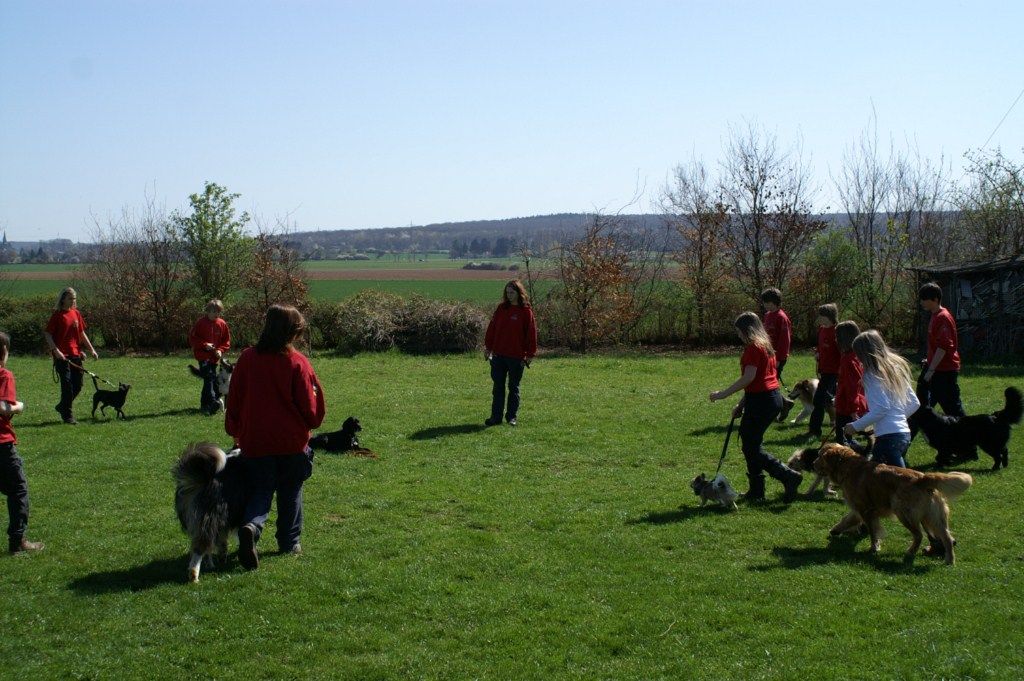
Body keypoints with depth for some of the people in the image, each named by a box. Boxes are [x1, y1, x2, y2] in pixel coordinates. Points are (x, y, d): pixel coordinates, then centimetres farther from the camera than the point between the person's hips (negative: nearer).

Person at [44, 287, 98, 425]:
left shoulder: (76, 314, 11)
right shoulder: (57, 315, -6)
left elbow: (82, 333, 19)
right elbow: (47, 334, -8)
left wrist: (91, 349, 14)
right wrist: (55, 350, -20)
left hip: (76, 355, 6)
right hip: (62, 356, -6)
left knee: (78, 385, 8)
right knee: (67, 385, -6)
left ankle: (62, 407, 29)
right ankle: (67, 416, 4)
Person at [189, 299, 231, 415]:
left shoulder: (222, 324, 4)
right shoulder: (200, 323, -6)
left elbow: (227, 340, 11)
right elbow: (192, 338, -4)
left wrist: (220, 350, -5)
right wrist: (204, 345, -16)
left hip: (215, 357, 5)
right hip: (203, 355, -5)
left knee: (209, 379, 11)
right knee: (210, 377, -18)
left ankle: (204, 404, 21)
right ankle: (213, 402, -25)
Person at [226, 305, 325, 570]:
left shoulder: (247, 359, -2)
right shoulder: (297, 362, -11)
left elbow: (234, 400, 6)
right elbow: (310, 406, -6)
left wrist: (235, 431, 20)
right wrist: (312, 423, 16)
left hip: (255, 442, 2)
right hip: (292, 442, -2)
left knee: (259, 492, 8)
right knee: (290, 493, 16)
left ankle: (250, 527, -20)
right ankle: (290, 542, 23)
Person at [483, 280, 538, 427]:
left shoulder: (526, 311, -5)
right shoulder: (501, 309, 6)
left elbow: (531, 333, -5)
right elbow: (492, 328, 10)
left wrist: (530, 354, -7)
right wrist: (488, 347, 7)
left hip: (517, 357, -3)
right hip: (498, 354, 3)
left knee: (514, 387, 7)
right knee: (498, 387, 6)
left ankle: (511, 417, 16)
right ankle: (496, 416, 11)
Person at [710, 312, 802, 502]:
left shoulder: (753, 347, -13)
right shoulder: (765, 346, 17)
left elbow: (749, 378, -22)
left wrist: (724, 394, -17)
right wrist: (742, 404, 22)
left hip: (761, 400, -10)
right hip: (773, 397, 10)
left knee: (751, 447, -4)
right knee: (750, 443, 16)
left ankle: (789, 476, -10)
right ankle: (756, 491, 19)